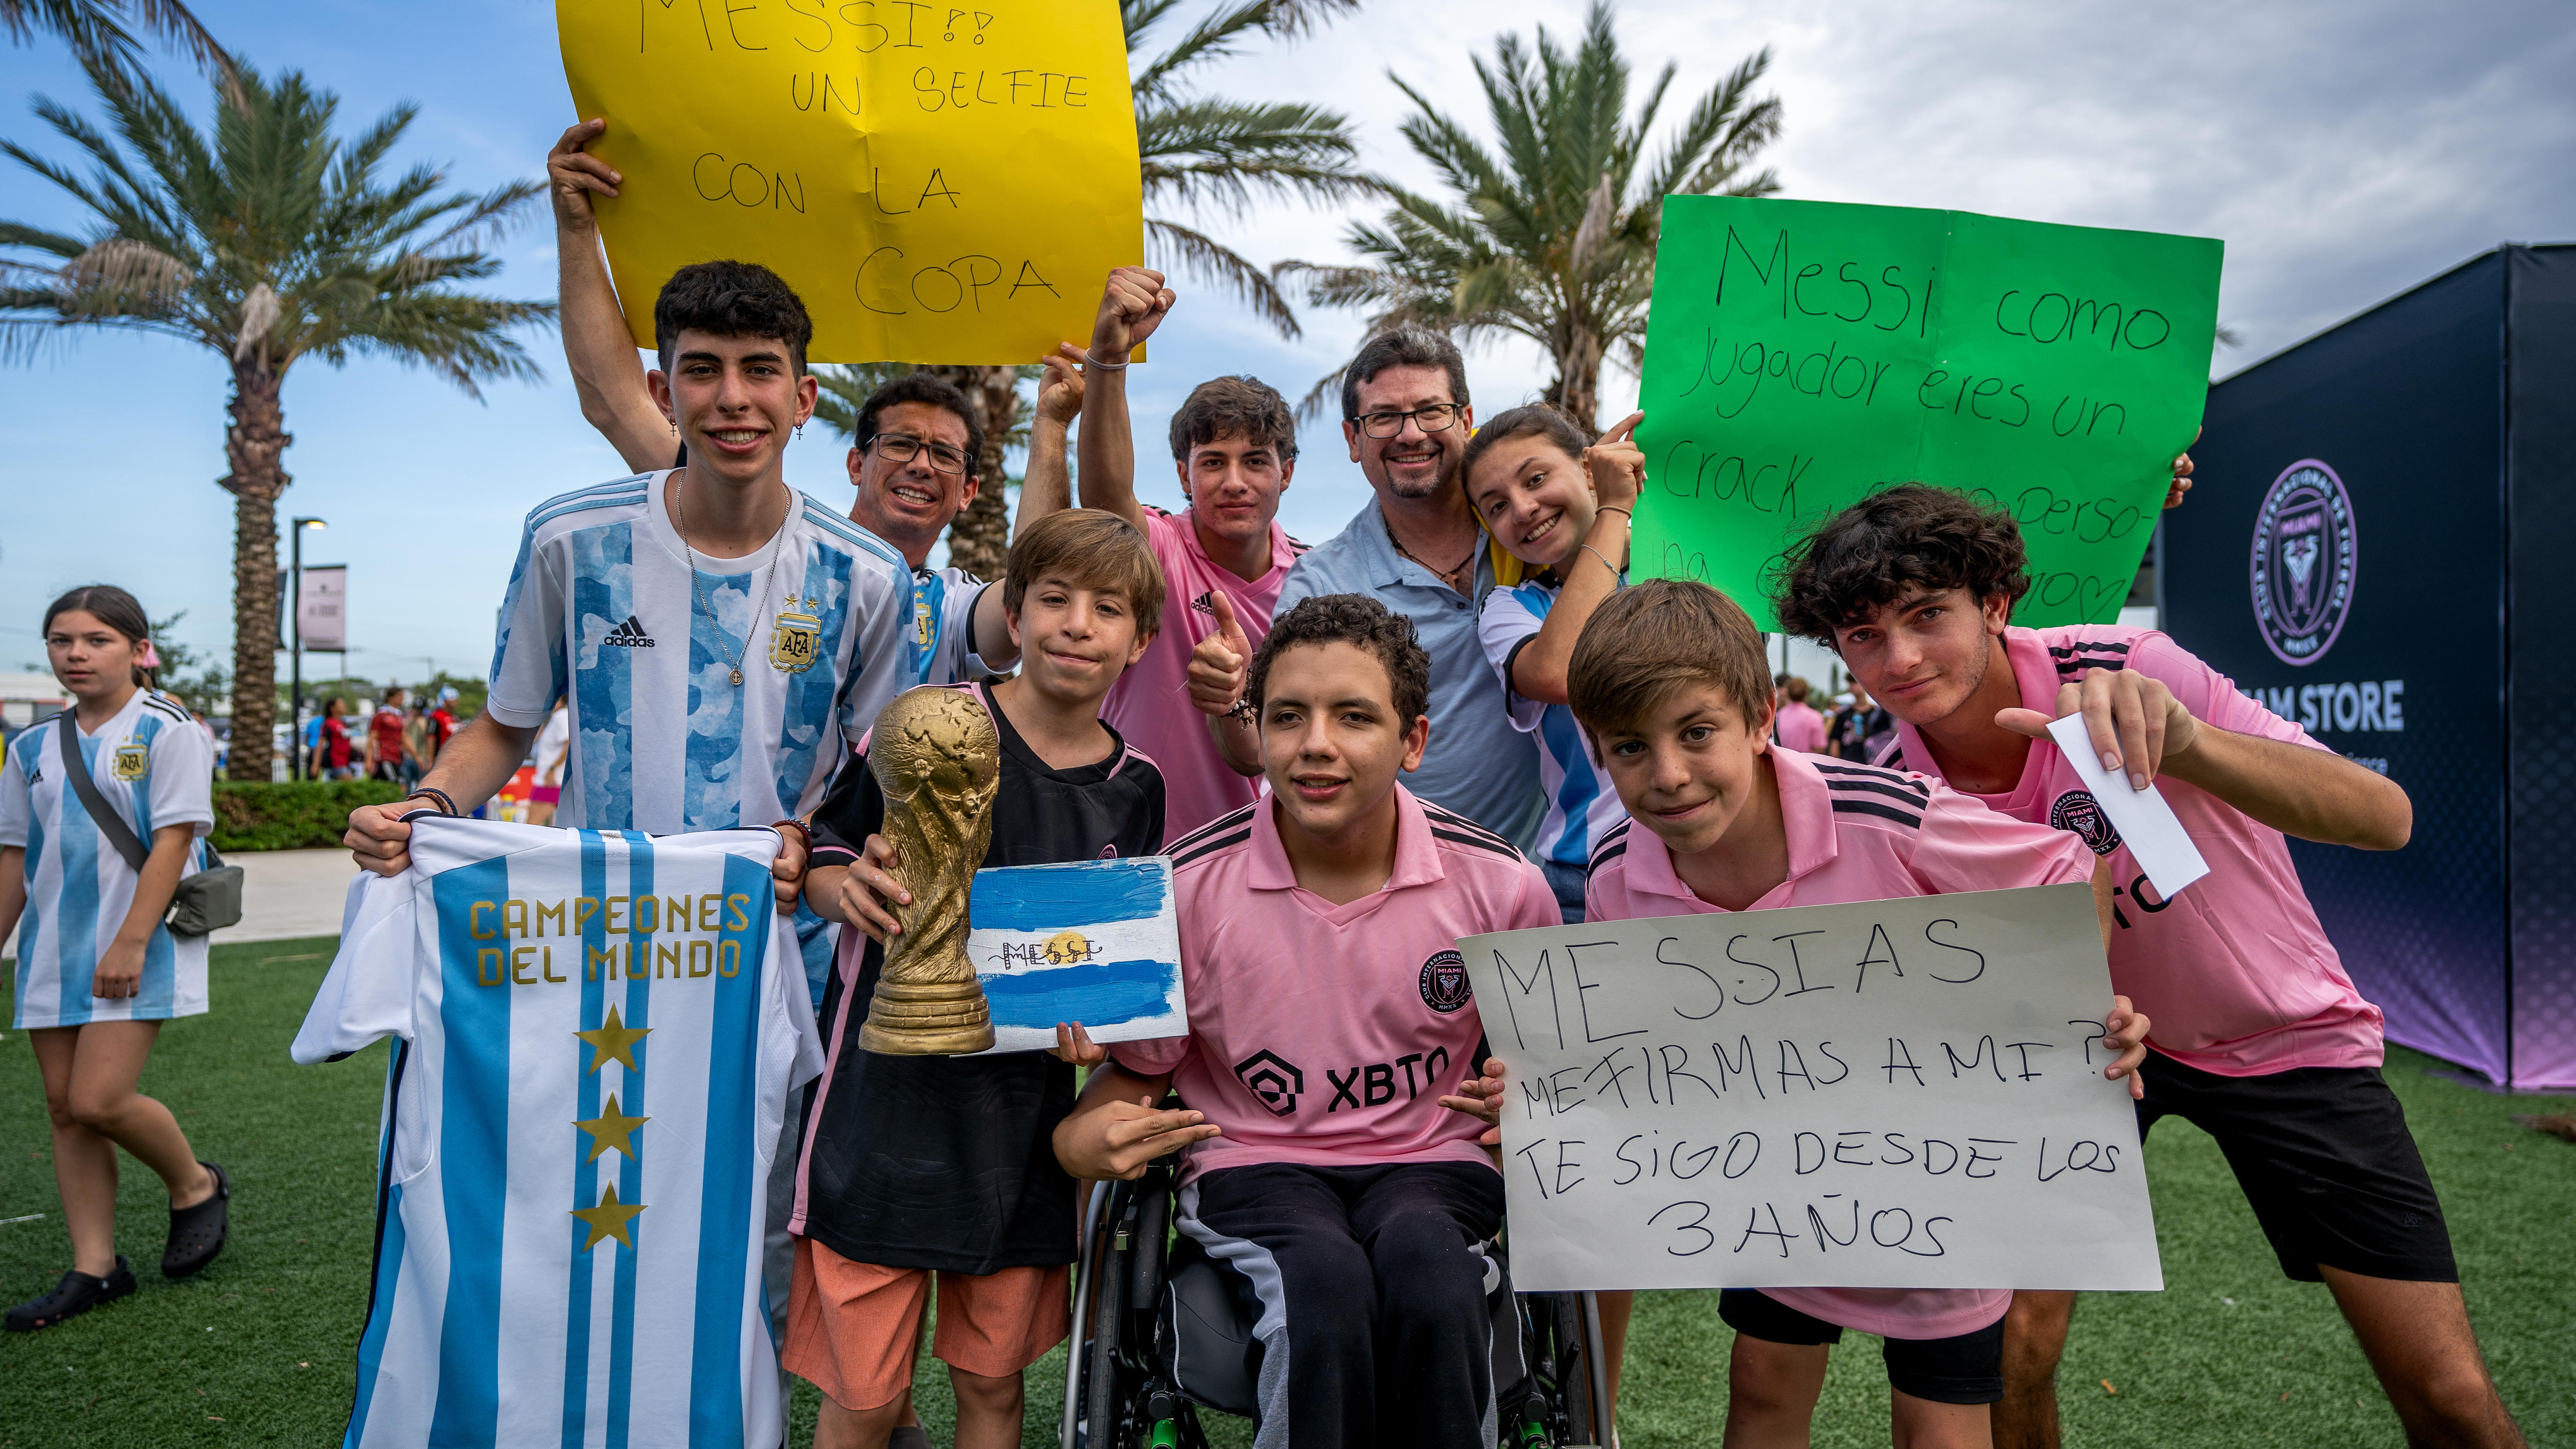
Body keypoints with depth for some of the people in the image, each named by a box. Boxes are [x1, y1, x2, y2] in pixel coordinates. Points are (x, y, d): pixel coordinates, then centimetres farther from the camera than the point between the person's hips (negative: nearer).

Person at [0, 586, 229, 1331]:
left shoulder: (167, 731, -6)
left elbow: (173, 840, -12)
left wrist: (130, 942, -17)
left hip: (138, 948, -6)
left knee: (99, 1102, -13)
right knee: (65, 1108, 7)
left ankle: (196, 1187, 14)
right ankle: (94, 1269, 16)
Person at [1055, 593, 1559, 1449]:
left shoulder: (1501, 884, -5)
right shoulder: (1186, 887, -7)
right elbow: (1138, 1066, 7)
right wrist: (1085, 1137, -15)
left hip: (1429, 1161, 1)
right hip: (1253, 1165, 0)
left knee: (1425, 1261, -33)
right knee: (1328, 1280, -33)